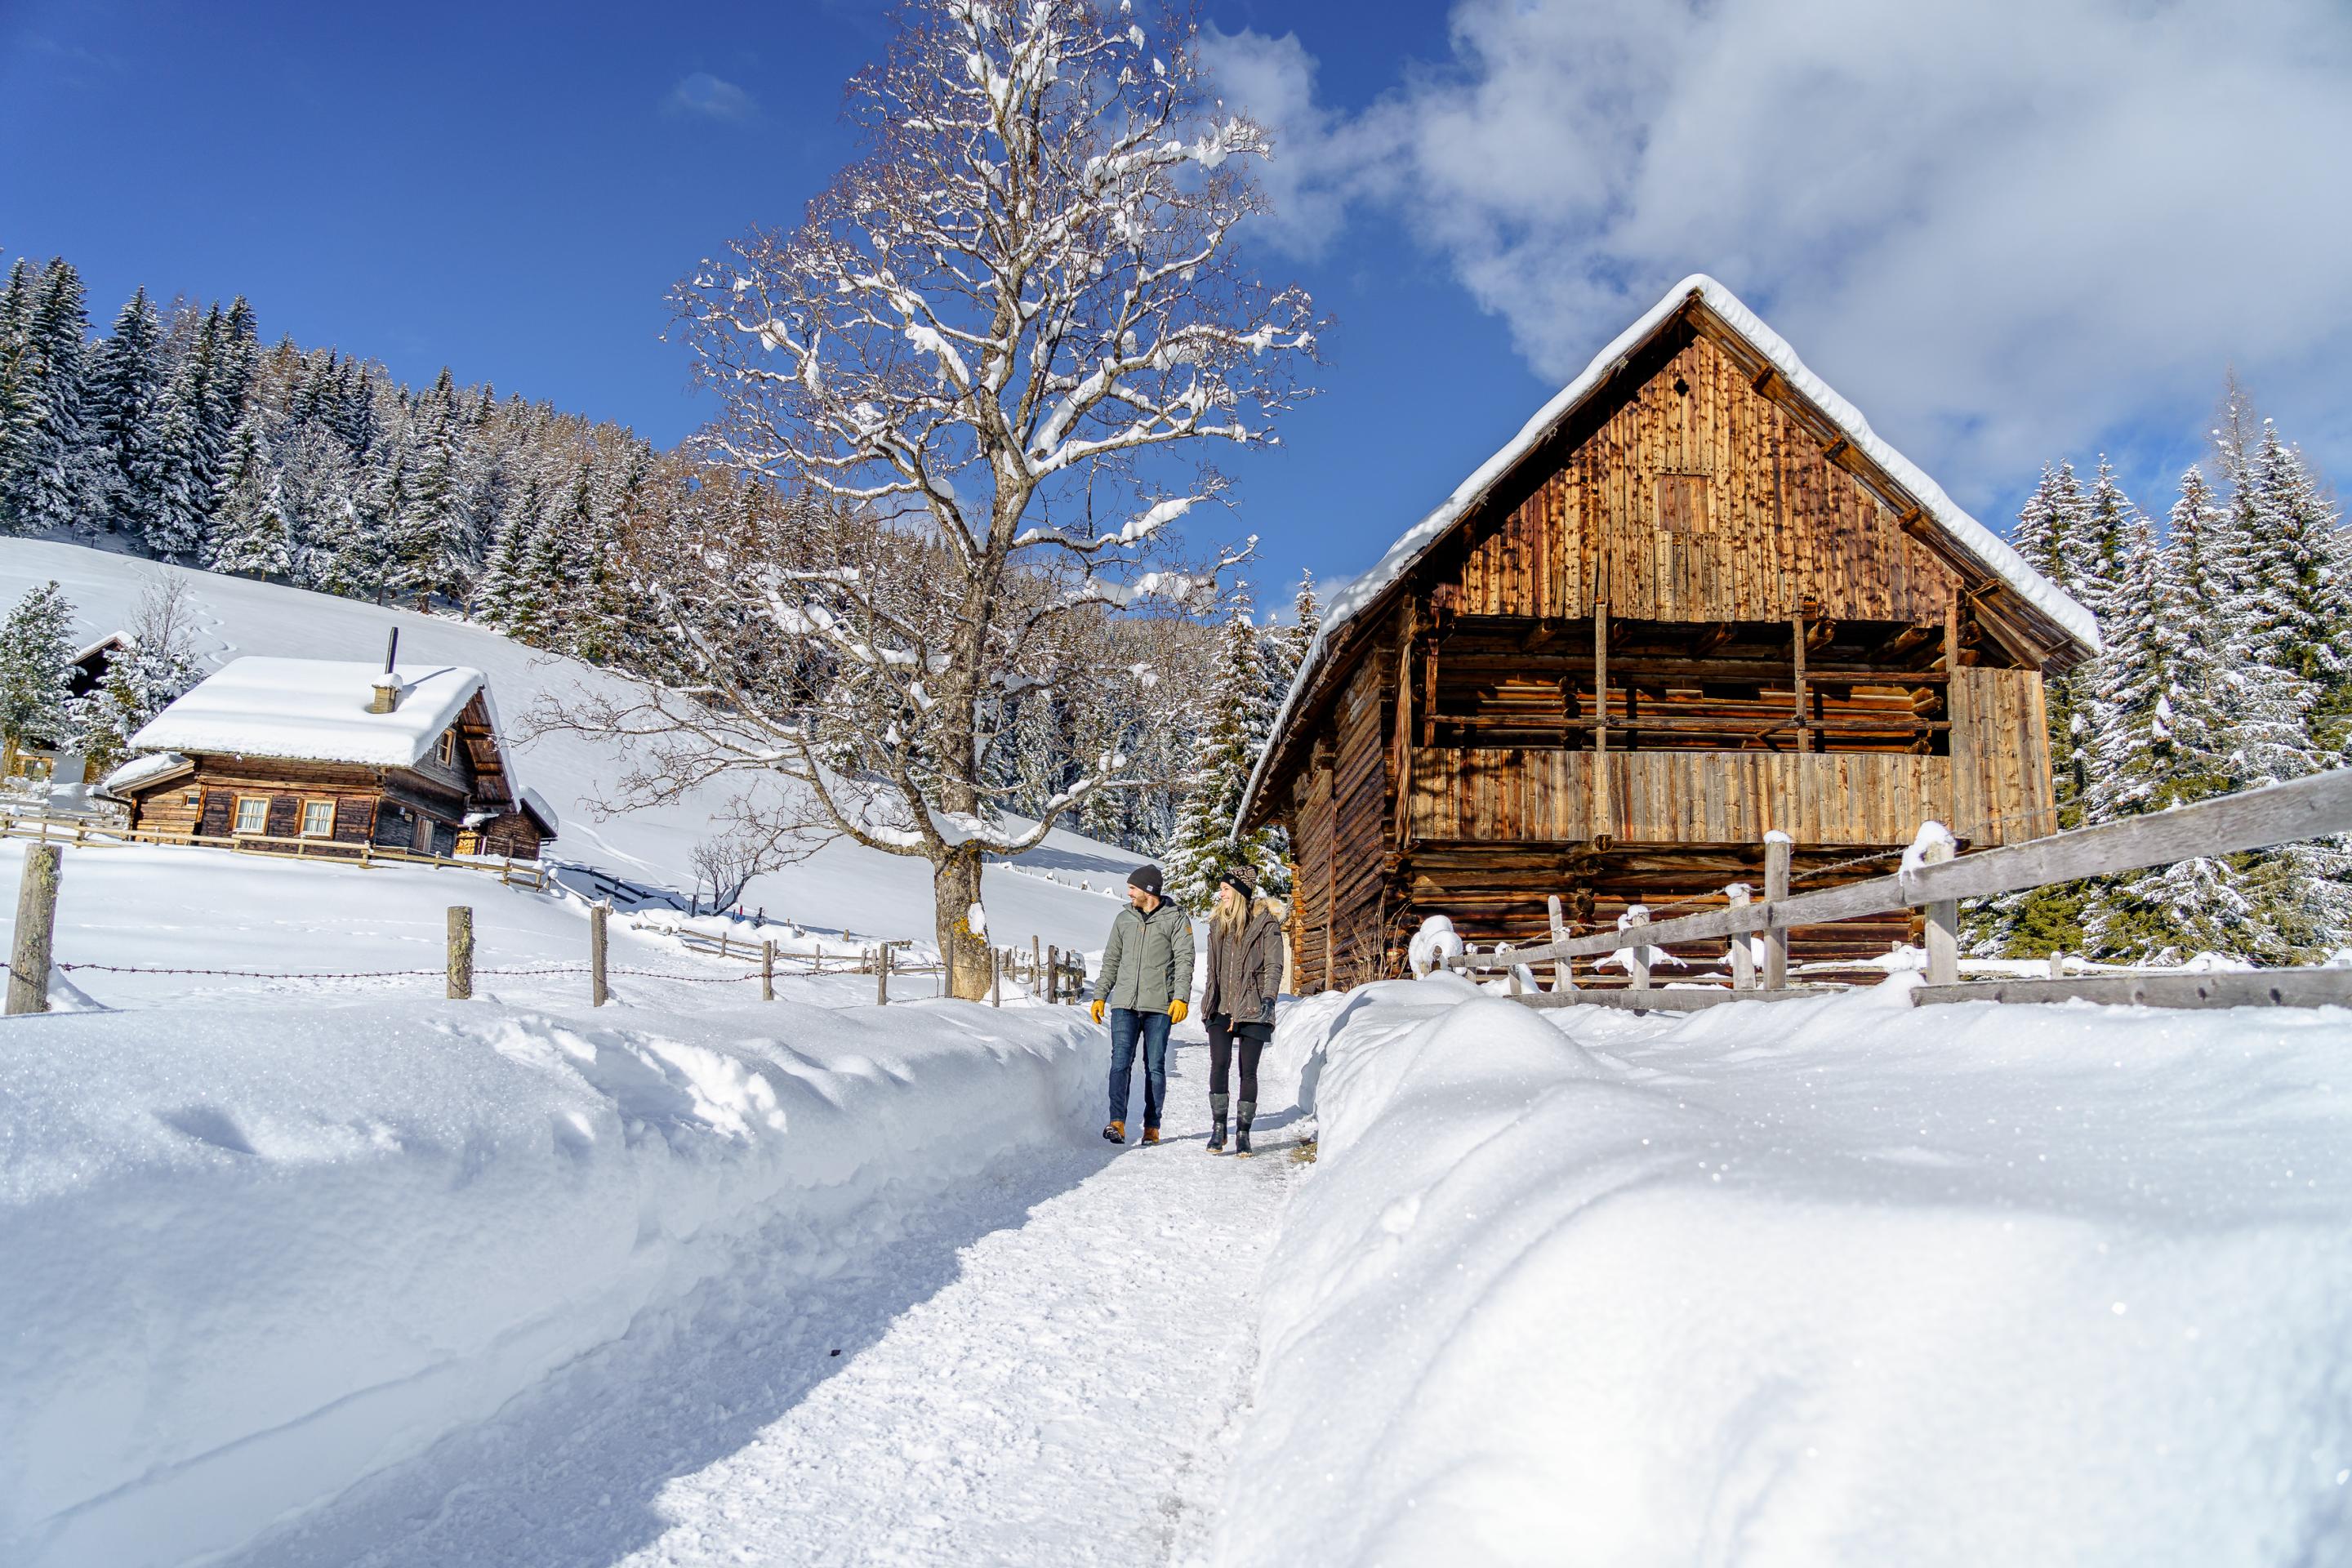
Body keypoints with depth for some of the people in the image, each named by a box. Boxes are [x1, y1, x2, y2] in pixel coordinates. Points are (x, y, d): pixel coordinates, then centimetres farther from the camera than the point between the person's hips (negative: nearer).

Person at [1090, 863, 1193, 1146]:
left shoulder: (1175, 919, 2)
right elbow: (1111, 960, 20)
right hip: (1124, 1005, 3)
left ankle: (1152, 1127, 10)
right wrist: (1100, 996, 13)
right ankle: (1117, 1123, -14)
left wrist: (1181, 998, -15)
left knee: (1155, 1067, 3)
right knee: (1121, 1062, -9)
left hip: (1159, 1006, -3)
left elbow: (1184, 961, -4)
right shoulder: (1124, 918, 15)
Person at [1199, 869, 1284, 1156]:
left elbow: (1274, 965, -6)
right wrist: (1208, 1003, 20)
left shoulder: (1265, 922, -2)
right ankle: (1218, 1127, -1)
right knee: (1219, 1065, -9)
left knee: (1248, 1070, 0)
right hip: (1221, 1008, 4)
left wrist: (1269, 998, -19)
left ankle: (1243, 1131, 10)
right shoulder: (1218, 923, 14)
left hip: (1252, 1010, -4)